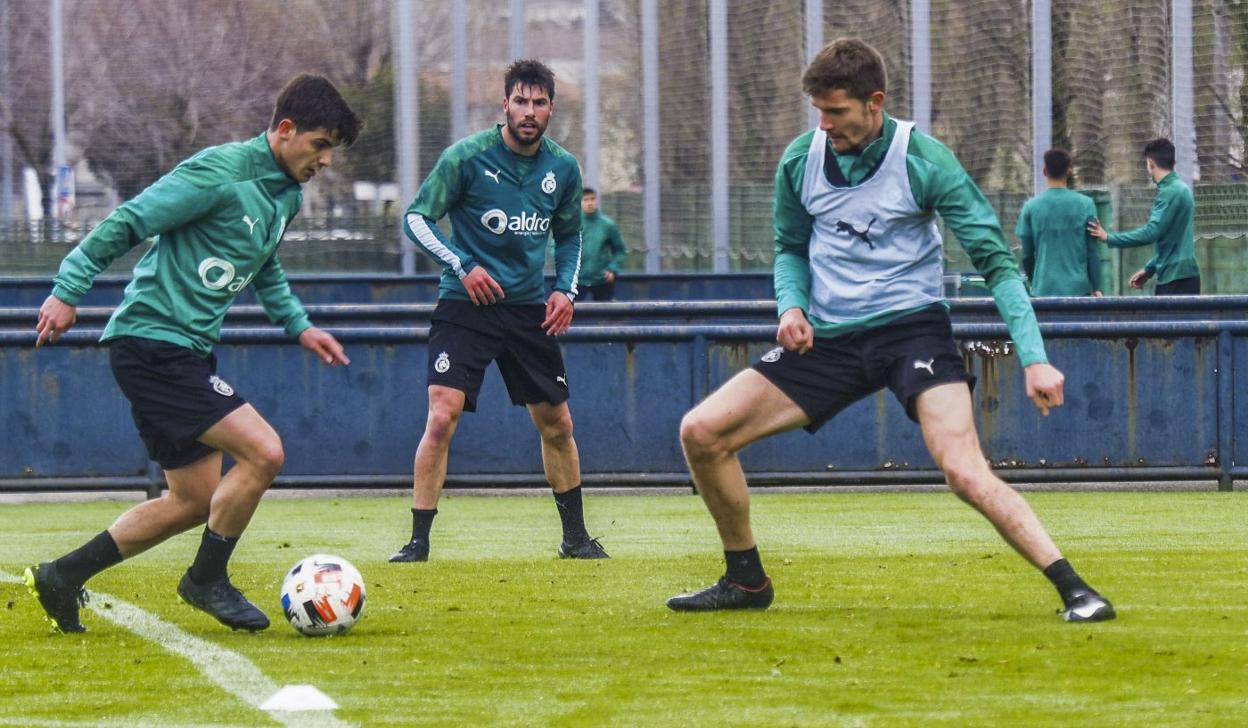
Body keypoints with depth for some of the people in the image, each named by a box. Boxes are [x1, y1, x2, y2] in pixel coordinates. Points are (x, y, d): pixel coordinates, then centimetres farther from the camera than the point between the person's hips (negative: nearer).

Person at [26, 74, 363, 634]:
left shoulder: (286, 195, 12)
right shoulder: (219, 173, -17)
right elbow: (127, 224, -16)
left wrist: (299, 326, 20)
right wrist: (69, 292, -17)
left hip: (188, 352, 10)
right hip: (151, 341, -10)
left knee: (195, 501, 12)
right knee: (263, 452, -17)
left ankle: (63, 577, 19)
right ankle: (207, 579, 1)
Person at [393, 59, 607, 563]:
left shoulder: (563, 169, 4)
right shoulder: (466, 157, -10)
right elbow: (417, 218, -4)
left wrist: (566, 288, 4)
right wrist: (462, 265, -16)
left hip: (529, 308, 4)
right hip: (466, 307, -4)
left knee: (556, 424, 9)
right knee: (442, 415, -17)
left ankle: (575, 536, 26)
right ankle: (418, 542, -10)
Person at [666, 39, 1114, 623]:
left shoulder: (924, 160, -12)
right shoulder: (800, 161, 1)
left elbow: (995, 260, -11)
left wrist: (1033, 358, -20)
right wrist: (792, 305, -4)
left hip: (911, 327, -5)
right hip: (828, 338, 5)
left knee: (964, 471, -27)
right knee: (701, 432, -6)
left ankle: (1072, 588, -24)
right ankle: (746, 581, 12)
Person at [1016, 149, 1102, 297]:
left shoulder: (1031, 207, 0)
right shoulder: (1085, 205, -2)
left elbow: (1027, 254, 5)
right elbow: (1093, 253, 0)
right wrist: (1096, 288, 8)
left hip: (1043, 290, 1)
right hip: (1078, 289, -1)